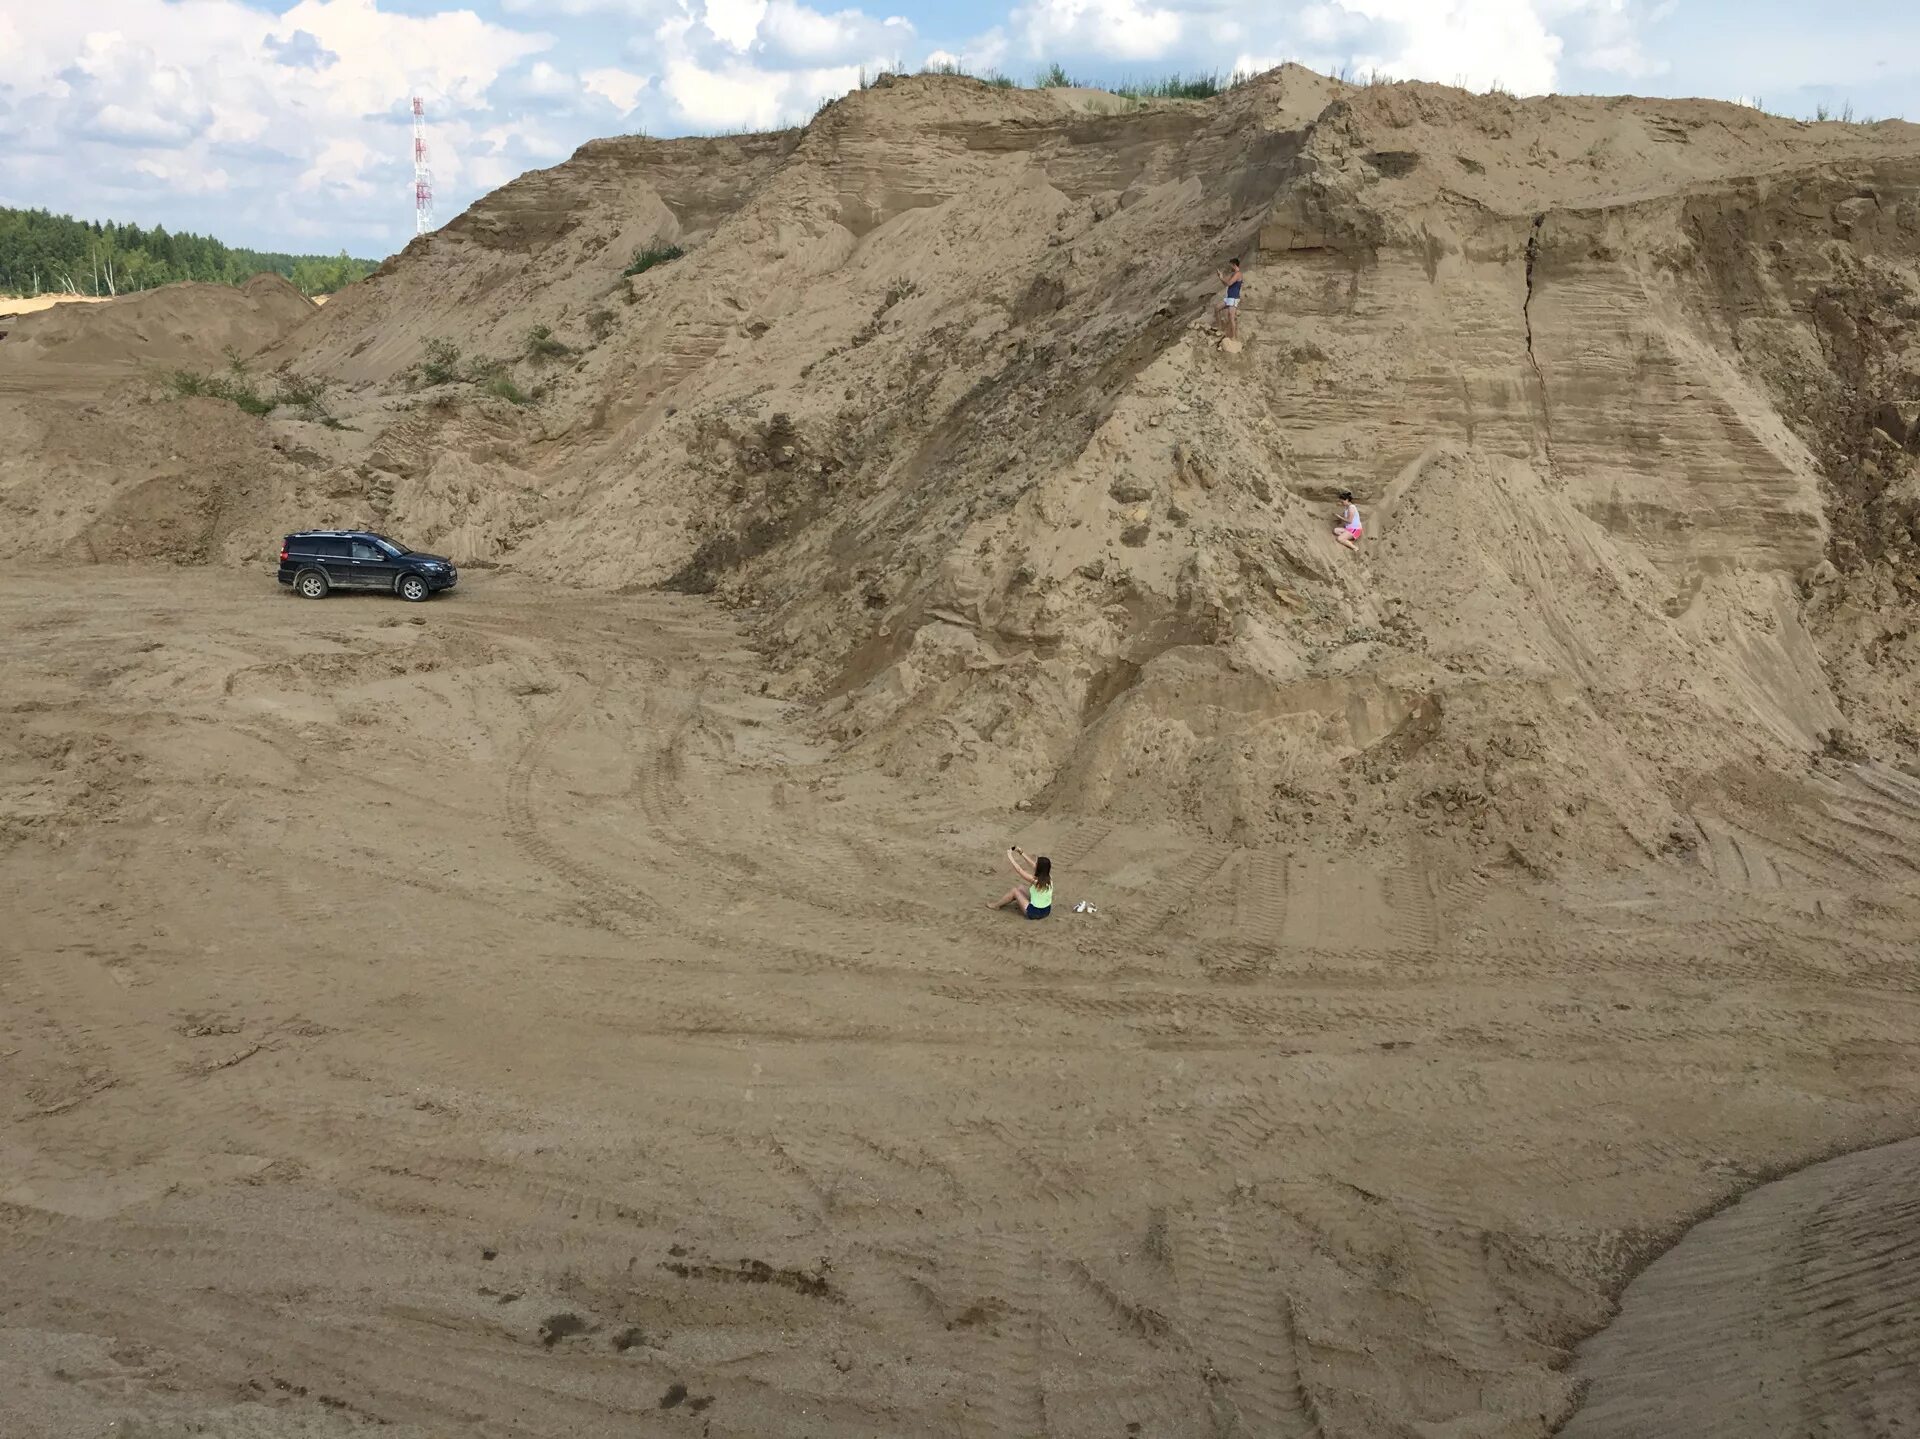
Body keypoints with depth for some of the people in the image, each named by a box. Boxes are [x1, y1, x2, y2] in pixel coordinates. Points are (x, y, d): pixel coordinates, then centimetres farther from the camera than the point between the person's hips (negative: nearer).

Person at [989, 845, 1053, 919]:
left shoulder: (1036, 881, -28)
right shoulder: (1048, 877, -8)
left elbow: (1019, 870, -18)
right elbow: (1032, 863, 4)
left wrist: (1010, 856, -8)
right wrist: (1021, 852, 8)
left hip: (1035, 913, -7)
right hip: (1046, 910, 7)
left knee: (1014, 890, 7)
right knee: (1019, 888, 17)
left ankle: (996, 905, 27)